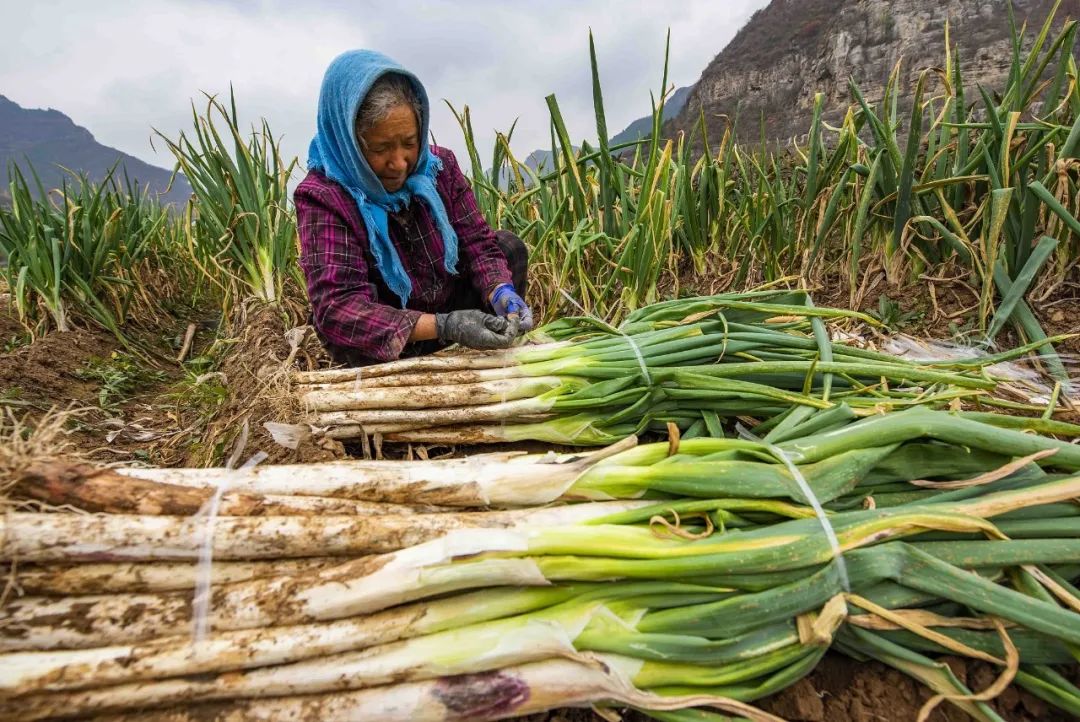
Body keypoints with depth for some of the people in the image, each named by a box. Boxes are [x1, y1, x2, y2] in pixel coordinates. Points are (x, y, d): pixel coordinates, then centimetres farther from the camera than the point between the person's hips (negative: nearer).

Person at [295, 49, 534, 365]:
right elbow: (336, 307, -34)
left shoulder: (439, 165, -8)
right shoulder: (322, 196, -24)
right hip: (385, 345, -4)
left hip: (450, 309, 4)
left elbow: (477, 241, -8)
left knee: (508, 246, -9)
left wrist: (501, 292, -32)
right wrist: (443, 326, -44)